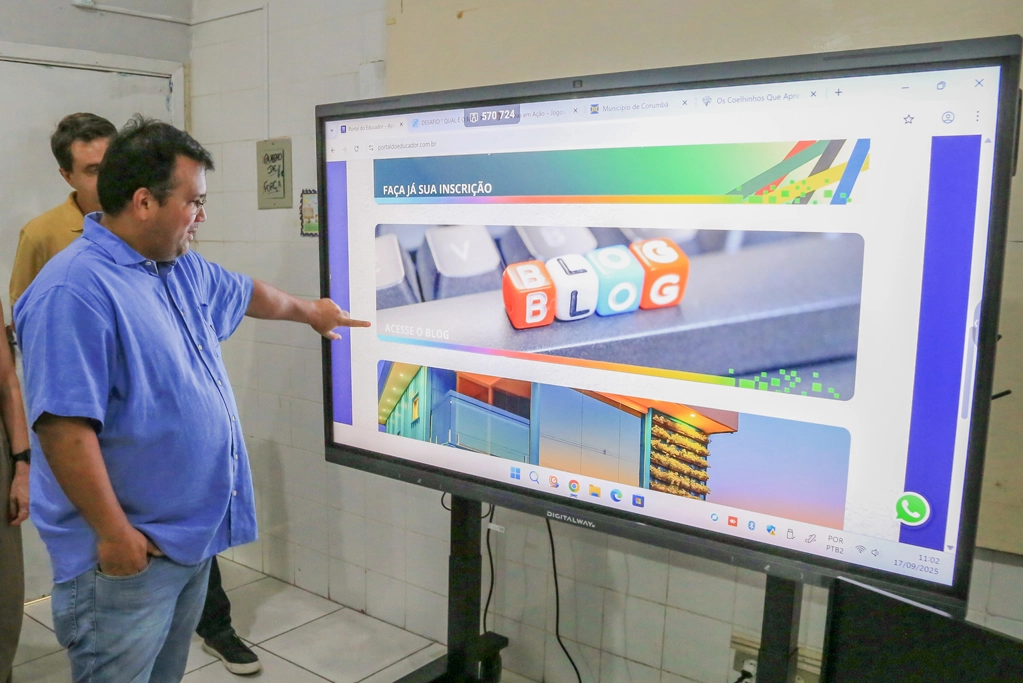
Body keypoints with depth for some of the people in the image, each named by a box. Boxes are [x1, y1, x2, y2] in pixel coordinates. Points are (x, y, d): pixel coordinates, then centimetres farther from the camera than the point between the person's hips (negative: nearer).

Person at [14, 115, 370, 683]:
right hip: (128, 552, -9)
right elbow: (63, 426, -27)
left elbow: (244, 292, 27)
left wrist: (309, 311, 42)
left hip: (192, 532, 9)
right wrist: (114, 534, -22)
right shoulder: (75, 290, -23)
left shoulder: (181, 269, 7)